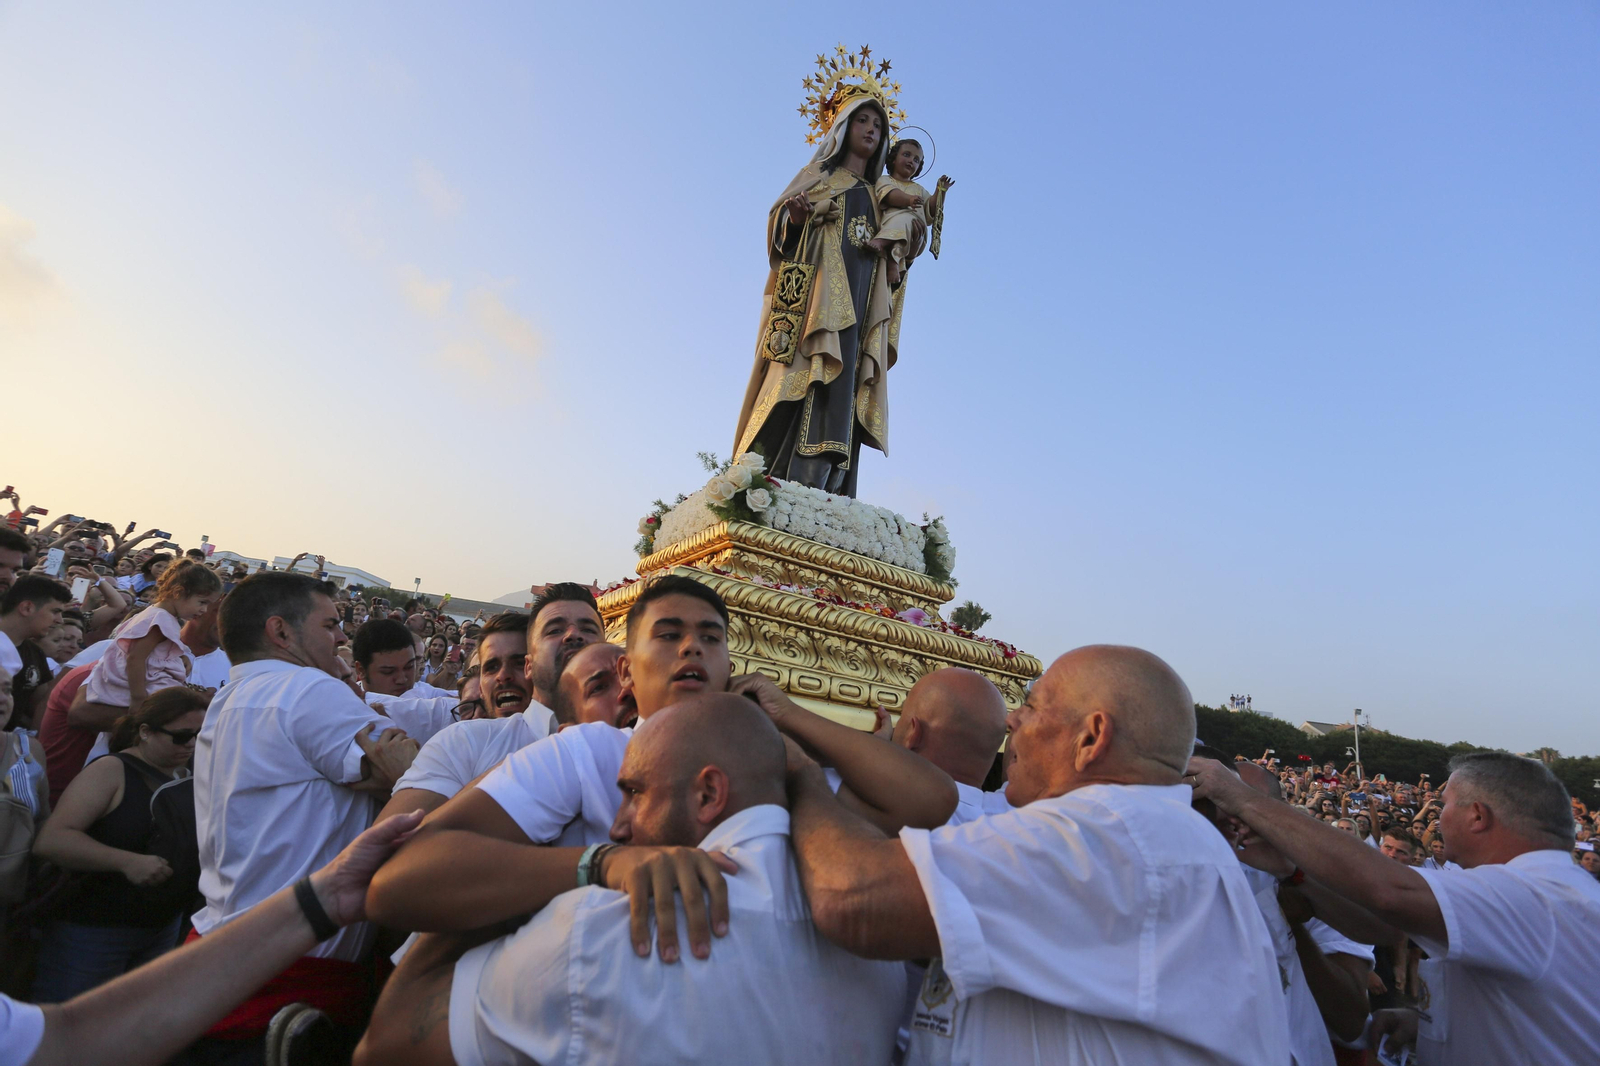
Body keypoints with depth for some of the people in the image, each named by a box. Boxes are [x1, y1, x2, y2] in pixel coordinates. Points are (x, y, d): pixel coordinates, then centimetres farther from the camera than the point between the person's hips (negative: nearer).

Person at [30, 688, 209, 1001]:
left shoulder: (187, 777, 6)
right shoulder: (112, 770, -13)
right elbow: (50, 840, -22)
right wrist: (128, 862, -31)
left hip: (163, 927, 6)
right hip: (92, 928, -6)